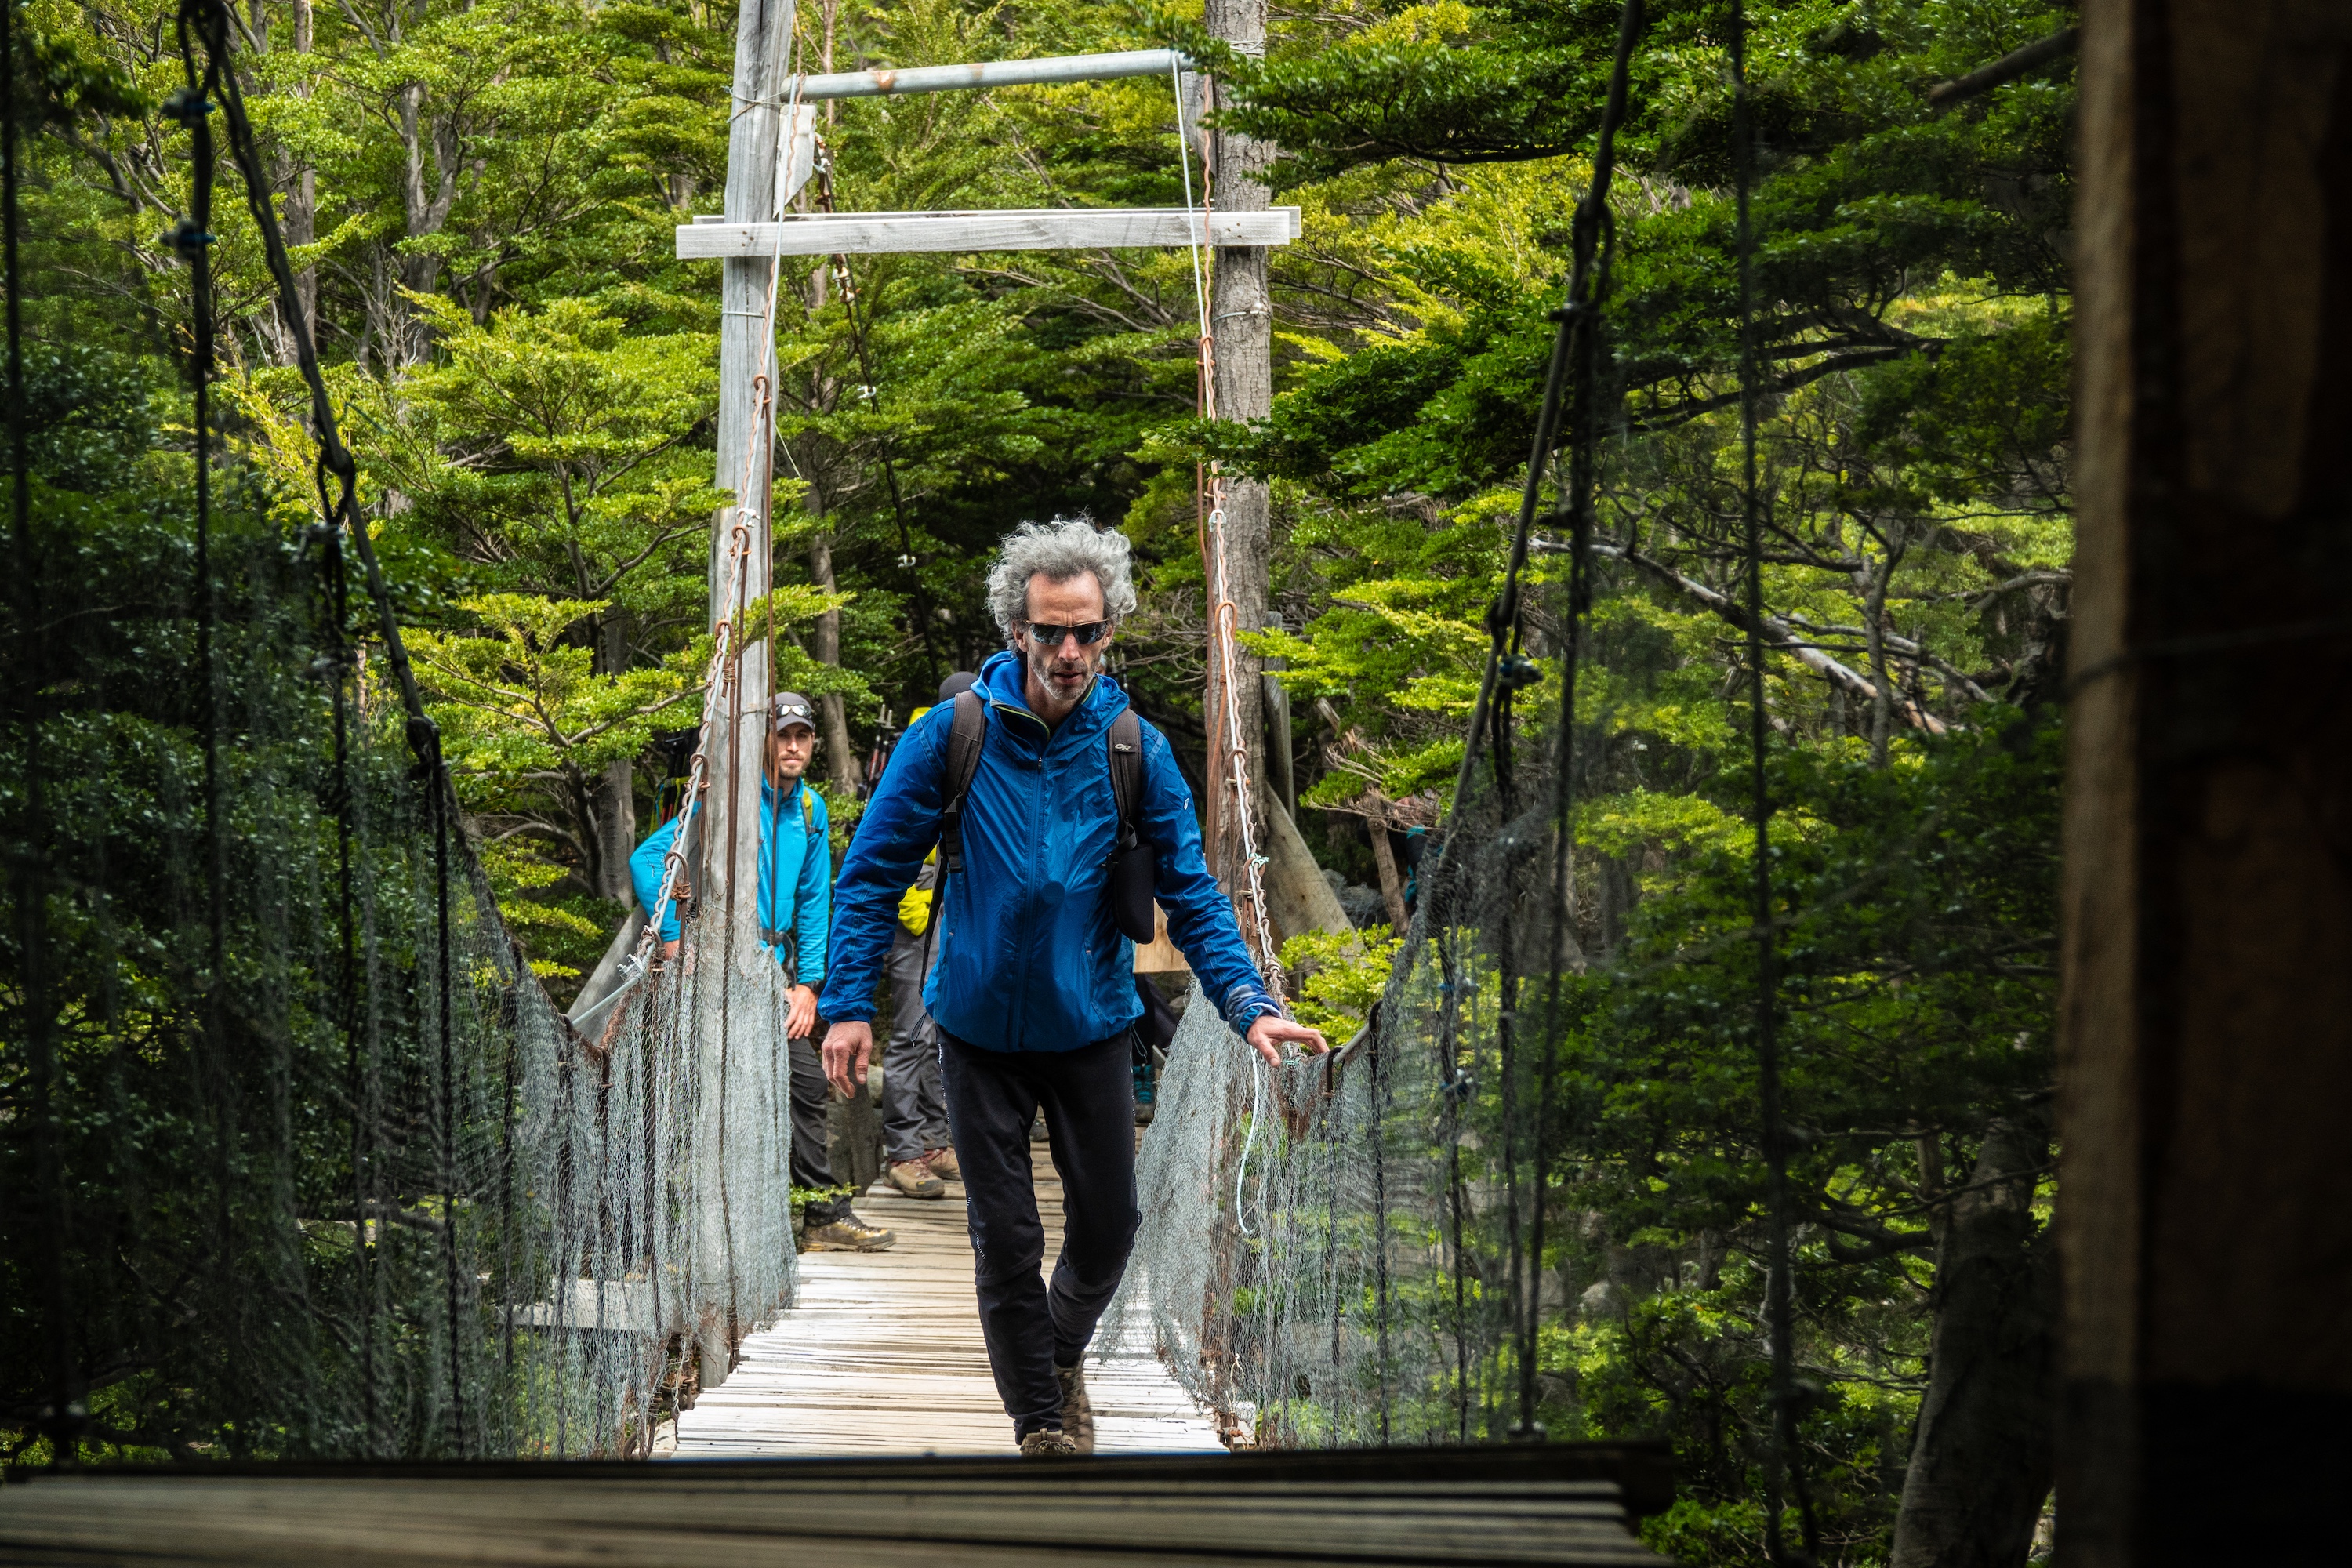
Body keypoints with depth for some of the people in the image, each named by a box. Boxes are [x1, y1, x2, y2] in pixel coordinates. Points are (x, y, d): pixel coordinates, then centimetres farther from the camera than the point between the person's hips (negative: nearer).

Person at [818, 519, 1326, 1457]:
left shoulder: (1137, 751, -7)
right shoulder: (953, 735, -11)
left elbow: (1189, 894, -5)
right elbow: (873, 873, -6)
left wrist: (1248, 1005, -18)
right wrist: (849, 1003, -13)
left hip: (1092, 1027, 2)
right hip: (979, 1029, -1)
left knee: (1108, 1224, 9)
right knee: (1006, 1238, 3)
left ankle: (1064, 1352, 40)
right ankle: (1041, 1423, 18)